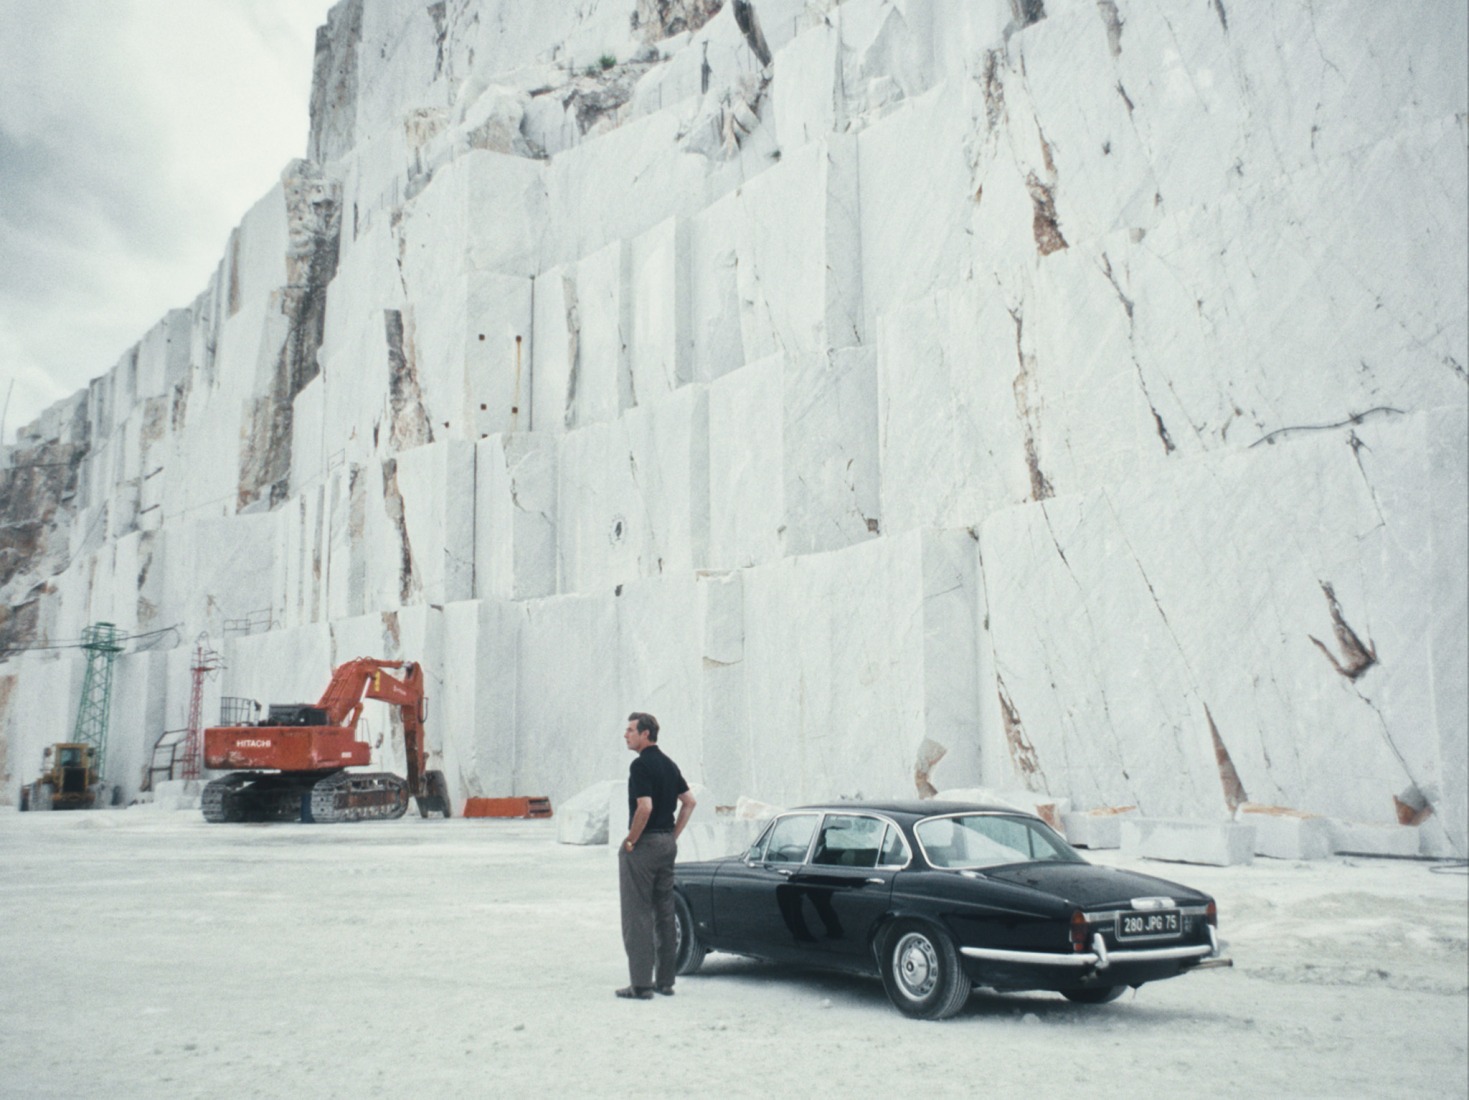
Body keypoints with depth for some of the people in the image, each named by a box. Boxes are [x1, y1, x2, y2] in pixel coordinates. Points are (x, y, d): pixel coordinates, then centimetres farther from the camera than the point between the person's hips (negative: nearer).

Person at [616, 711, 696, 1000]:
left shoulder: (641, 765, -16)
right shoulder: (668, 764, 12)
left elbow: (645, 806, -25)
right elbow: (689, 801, 16)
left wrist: (630, 841, -14)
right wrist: (673, 835, 15)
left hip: (644, 845, -9)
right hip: (667, 843, 9)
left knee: (638, 915, -3)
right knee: (664, 913, 12)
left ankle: (641, 984, -1)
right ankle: (665, 981, 17)